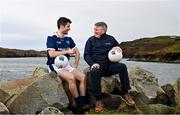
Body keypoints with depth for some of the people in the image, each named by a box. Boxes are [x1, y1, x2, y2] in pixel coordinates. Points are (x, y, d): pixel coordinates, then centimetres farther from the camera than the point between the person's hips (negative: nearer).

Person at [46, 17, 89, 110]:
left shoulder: (68, 39, 14)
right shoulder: (51, 38, -4)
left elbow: (77, 52, 21)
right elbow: (51, 54, -17)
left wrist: (75, 64, 8)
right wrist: (67, 51, -16)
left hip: (66, 65, 6)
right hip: (55, 65, -6)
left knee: (83, 77, -15)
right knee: (71, 77, -31)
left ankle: (83, 102, -15)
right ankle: (79, 103, -21)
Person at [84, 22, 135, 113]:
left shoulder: (110, 39, 13)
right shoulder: (91, 40, 8)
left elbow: (118, 49, 22)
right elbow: (86, 55, 4)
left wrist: (118, 49, -5)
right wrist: (92, 63, -16)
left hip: (110, 65, 2)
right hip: (97, 65, -2)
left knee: (122, 66, -26)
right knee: (94, 72, -37)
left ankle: (124, 94, -15)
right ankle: (98, 100, -30)